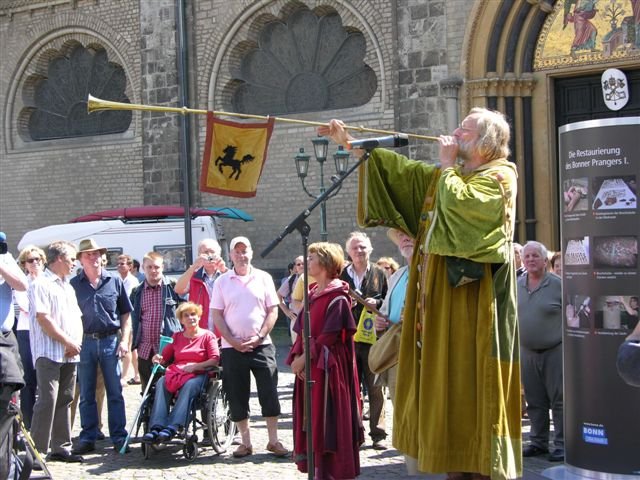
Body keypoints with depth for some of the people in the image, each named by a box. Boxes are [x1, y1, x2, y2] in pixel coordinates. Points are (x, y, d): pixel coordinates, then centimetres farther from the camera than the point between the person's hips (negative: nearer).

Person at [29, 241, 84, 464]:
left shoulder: (68, 287, 20)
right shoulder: (41, 284, -6)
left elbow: (77, 318, 20)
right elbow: (43, 318, -15)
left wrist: (76, 342, 2)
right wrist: (67, 341, -13)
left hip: (70, 354, 8)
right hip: (49, 353, -8)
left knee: (64, 401, 10)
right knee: (47, 400, -11)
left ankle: (61, 447, 16)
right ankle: (37, 450, -8)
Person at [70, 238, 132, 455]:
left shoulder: (115, 281, 5)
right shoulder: (74, 284, 4)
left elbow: (126, 314, 8)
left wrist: (124, 340, -2)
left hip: (110, 341, 0)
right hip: (85, 342, 0)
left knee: (115, 393, 3)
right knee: (86, 394, 6)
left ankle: (119, 437, 9)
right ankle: (87, 438, 13)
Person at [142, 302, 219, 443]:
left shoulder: (208, 336, 9)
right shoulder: (176, 337, 23)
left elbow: (215, 360, -3)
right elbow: (164, 358, 18)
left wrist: (195, 366, -15)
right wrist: (158, 359, -6)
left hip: (198, 374, -3)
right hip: (175, 373, 4)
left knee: (189, 386, -39)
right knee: (161, 383, -31)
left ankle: (172, 428, -53)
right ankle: (156, 427, -46)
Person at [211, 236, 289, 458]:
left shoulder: (263, 278, 4)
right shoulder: (222, 282, 4)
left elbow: (273, 311, 2)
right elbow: (217, 316, 2)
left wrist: (259, 336, -9)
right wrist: (233, 341, -8)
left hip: (261, 345, -1)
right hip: (232, 347, 1)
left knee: (269, 394, -2)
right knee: (237, 396, 5)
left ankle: (274, 440, 7)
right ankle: (246, 442, 14)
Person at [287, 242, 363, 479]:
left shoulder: (337, 296, -11)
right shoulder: (312, 294, 14)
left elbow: (330, 335, -16)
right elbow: (302, 330, 13)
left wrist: (305, 357, -14)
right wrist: (297, 357, -2)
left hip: (327, 367, -8)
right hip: (308, 367, 8)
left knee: (328, 418, -5)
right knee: (311, 419, 10)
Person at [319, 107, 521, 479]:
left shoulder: (499, 177, -6)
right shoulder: (446, 177, 19)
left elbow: (458, 204, -23)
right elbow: (399, 169, 20)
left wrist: (447, 164, -7)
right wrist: (348, 141, 16)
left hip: (473, 300, -8)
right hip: (442, 297, 9)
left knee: (472, 380, -9)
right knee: (449, 380, 8)